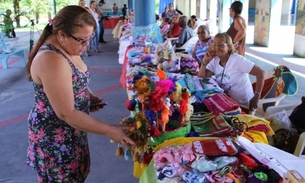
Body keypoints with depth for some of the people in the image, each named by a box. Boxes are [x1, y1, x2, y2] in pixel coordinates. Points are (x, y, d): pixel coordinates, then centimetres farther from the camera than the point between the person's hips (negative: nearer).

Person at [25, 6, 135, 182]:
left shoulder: (67, 48, -1)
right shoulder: (52, 60, -31)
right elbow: (66, 114, -30)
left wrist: (89, 96, -2)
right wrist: (109, 131, -26)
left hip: (69, 129, 9)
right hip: (54, 135, -9)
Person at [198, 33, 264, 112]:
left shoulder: (237, 60, -16)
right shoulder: (215, 61, 3)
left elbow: (260, 73, -17)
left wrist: (256, 97, -19)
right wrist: (205, 61, -12)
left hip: (242, 105, -6)